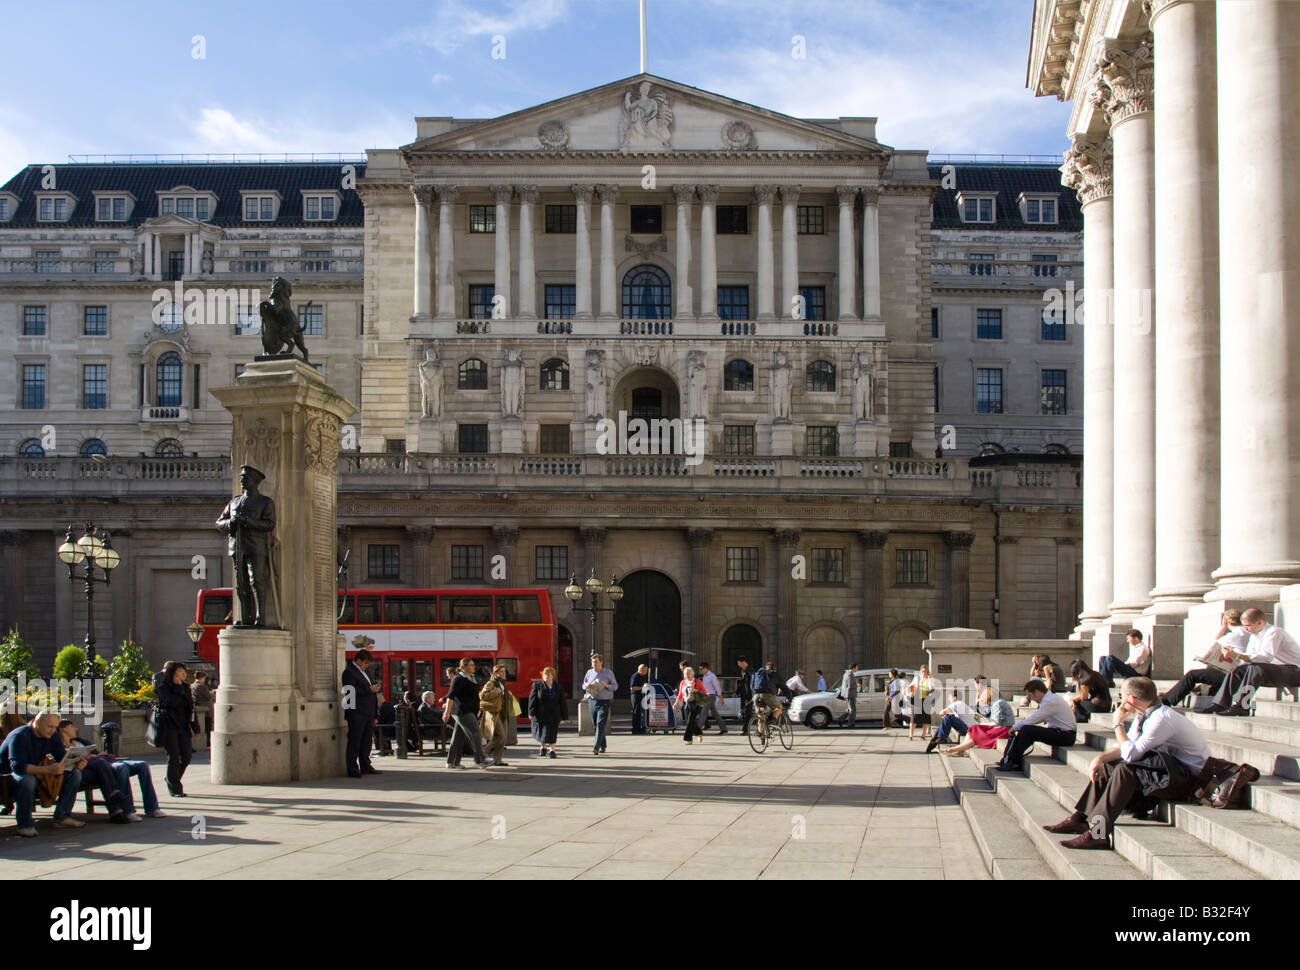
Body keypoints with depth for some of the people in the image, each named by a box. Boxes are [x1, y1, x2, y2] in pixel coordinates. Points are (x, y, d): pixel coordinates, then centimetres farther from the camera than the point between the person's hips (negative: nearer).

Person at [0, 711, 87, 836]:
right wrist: (48, 769, -49)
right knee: (27, 780, -42)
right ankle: (25, 825, -25)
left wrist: (76, 764, -26)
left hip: (36, 773, 7)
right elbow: (17, 766, -37)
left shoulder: (53, 736, 0)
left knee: (74, 774, -7)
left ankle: (62, 817, -6)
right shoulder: (19, 736, -24)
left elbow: (62, 758, -1)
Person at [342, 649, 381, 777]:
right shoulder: (349, 672, -11)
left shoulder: (362, 672, 20)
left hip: (367, 713, 9)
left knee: (367, 741, 13)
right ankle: (352, 770, -1)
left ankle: (365, 766, 21)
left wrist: (374, 689, 14)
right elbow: (351, 692, -22)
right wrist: (369, 689, -20)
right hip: (356, 714, -9)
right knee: (354, 741, -5)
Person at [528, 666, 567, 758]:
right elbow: (532, 699, -4)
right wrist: (531, 713, -11)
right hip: (540, 714, -1)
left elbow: (562, 703, 7)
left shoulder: (558, 688, 4)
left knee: (551, 733, -2)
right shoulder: (537, 685, -1)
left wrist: (564, 716, 5)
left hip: (553, 714, 1)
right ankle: (543, 747, 31)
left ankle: (552, 750, 10)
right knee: (539, 732, 7)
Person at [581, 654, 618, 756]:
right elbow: (583, 684, 18)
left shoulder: (608, 673, 2)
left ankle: (596, 747, -21)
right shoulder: (589, 672, 11)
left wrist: (607, 686, -15)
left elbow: (615, 686, 5)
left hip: (604, 702, -4)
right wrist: (587, 686, -6)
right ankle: (602, 746, 24)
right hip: (592, 701, 4)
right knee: (595, 725, 9)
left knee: (600, 724, -14)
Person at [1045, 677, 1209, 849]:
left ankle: (1098, 833, -29)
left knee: (1125, 769, -28)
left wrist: (1119, 724, -15)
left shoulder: (1161, 718, -23)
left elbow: (1130, 754, -27)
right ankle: (1080, 818, 2)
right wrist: (1100, 757, -4)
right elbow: (1126, 747, 13)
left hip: (1187, 778, -10)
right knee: (1106, 767, 7)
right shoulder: (1142, 716, 7)